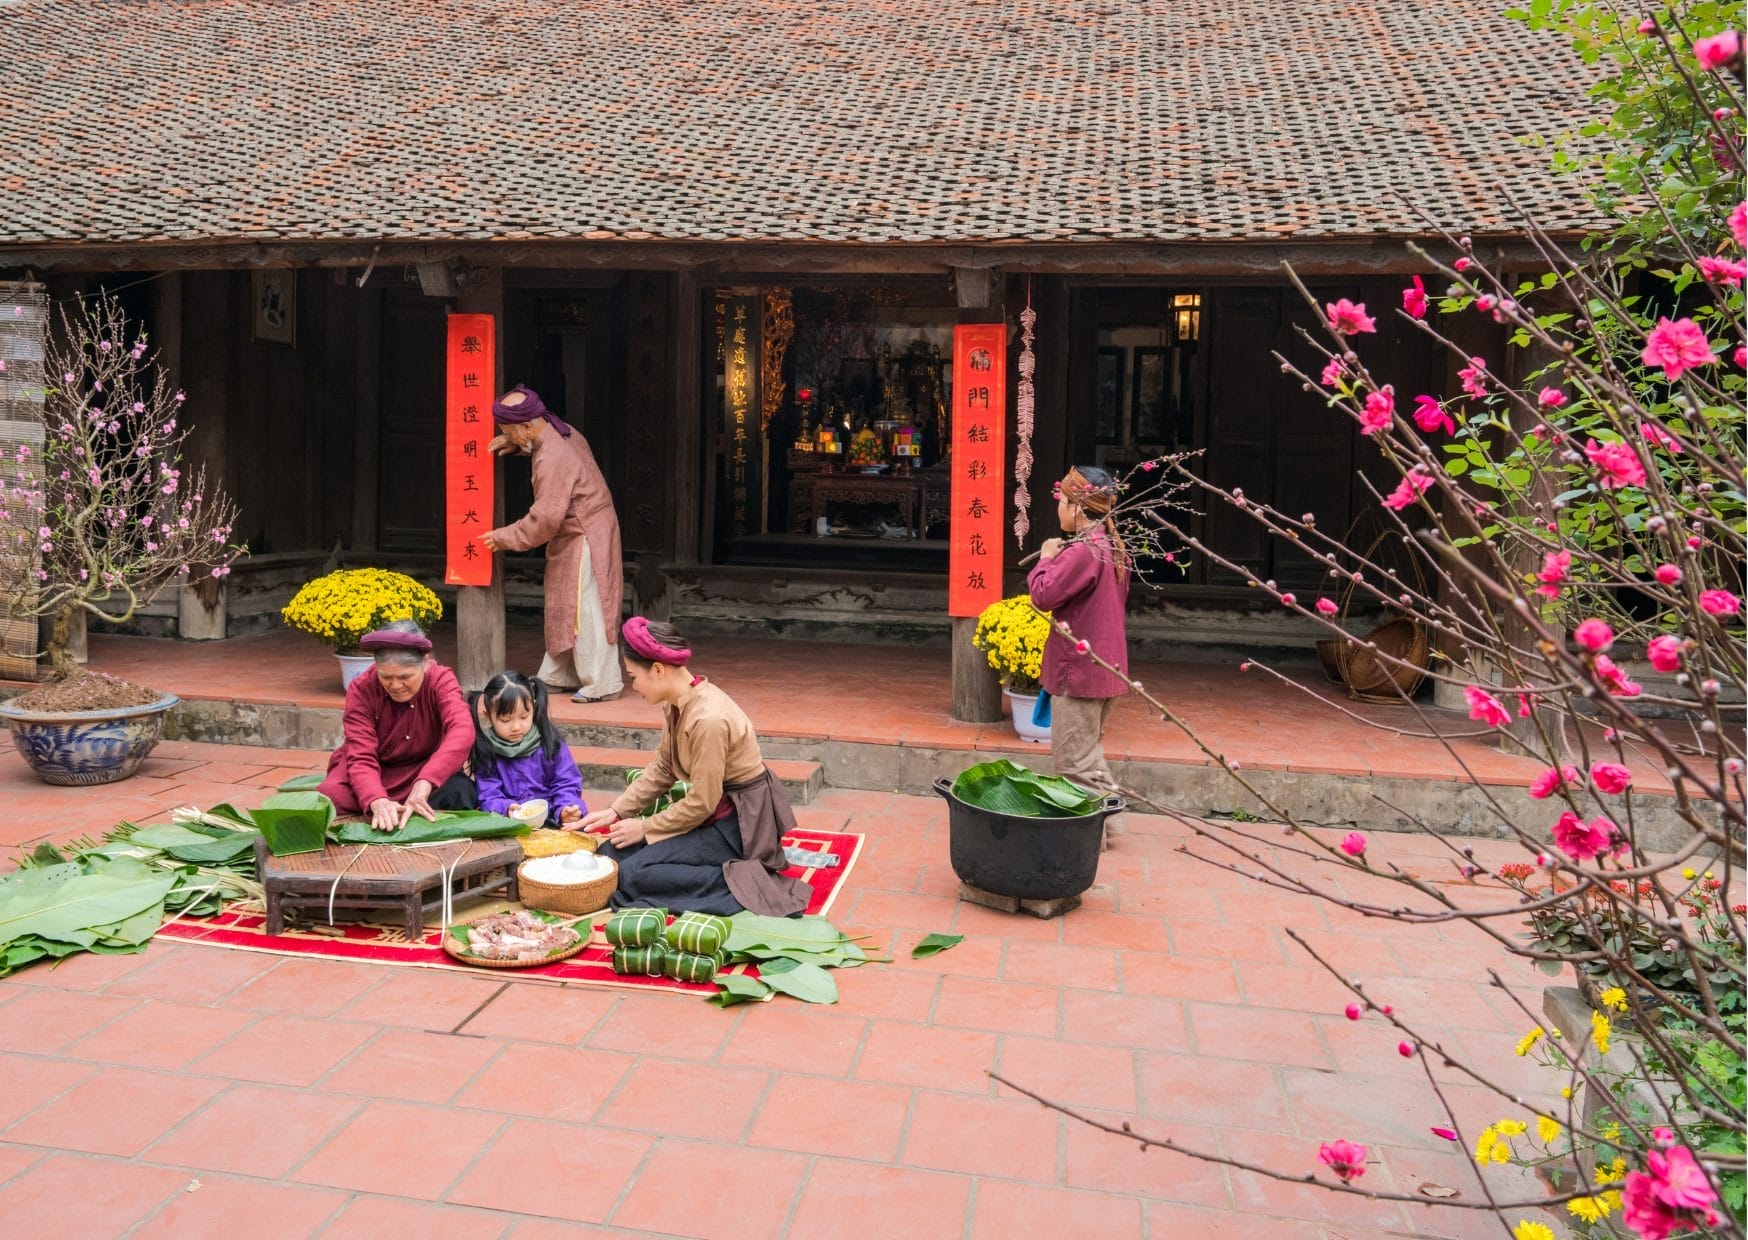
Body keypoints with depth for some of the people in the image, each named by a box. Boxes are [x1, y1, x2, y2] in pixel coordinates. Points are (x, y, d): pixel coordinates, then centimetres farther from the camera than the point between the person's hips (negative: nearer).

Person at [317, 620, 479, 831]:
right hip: (372, 773, 0)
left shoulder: (441, 680, -19)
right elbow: (361, 757, -25)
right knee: (329, 799, -31)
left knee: (461, 792, -31)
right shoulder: (361, 689, -18)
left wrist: (424, 783, -52)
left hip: (424, 770, 0)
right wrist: (377, 800, -47)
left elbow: (462, 731, -37)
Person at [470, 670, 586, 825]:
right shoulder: (486, 751, 2)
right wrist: (506, 808, -26)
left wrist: (566, 809, -18)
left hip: (550, 818, -1)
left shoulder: (549, 743, 3)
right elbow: (489, 796, -4)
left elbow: (566, 784, 2)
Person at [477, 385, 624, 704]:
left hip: (585, 542, -10)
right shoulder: (561, 432, 3)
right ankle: (559, 675, 26)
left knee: (585, 612, -5)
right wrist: (515, 444, 12)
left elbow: (545, 519, -24)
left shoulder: (552, 459, -26)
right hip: (577, 537, 10)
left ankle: (601, 685, 2)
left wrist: (505, 537, -12)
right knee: (564, 609, 16)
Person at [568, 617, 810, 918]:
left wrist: (645, 828, -10)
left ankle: (739, 884, -12)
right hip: (716, 809, 9)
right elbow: (661, 768, 9)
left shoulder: (708, 719, -29)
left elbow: (701, 803, -22)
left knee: (630, 874, -15)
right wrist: (615, 811, 2)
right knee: (613, 852, 5)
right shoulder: (676, 704, -2)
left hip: (737, 825, -9)